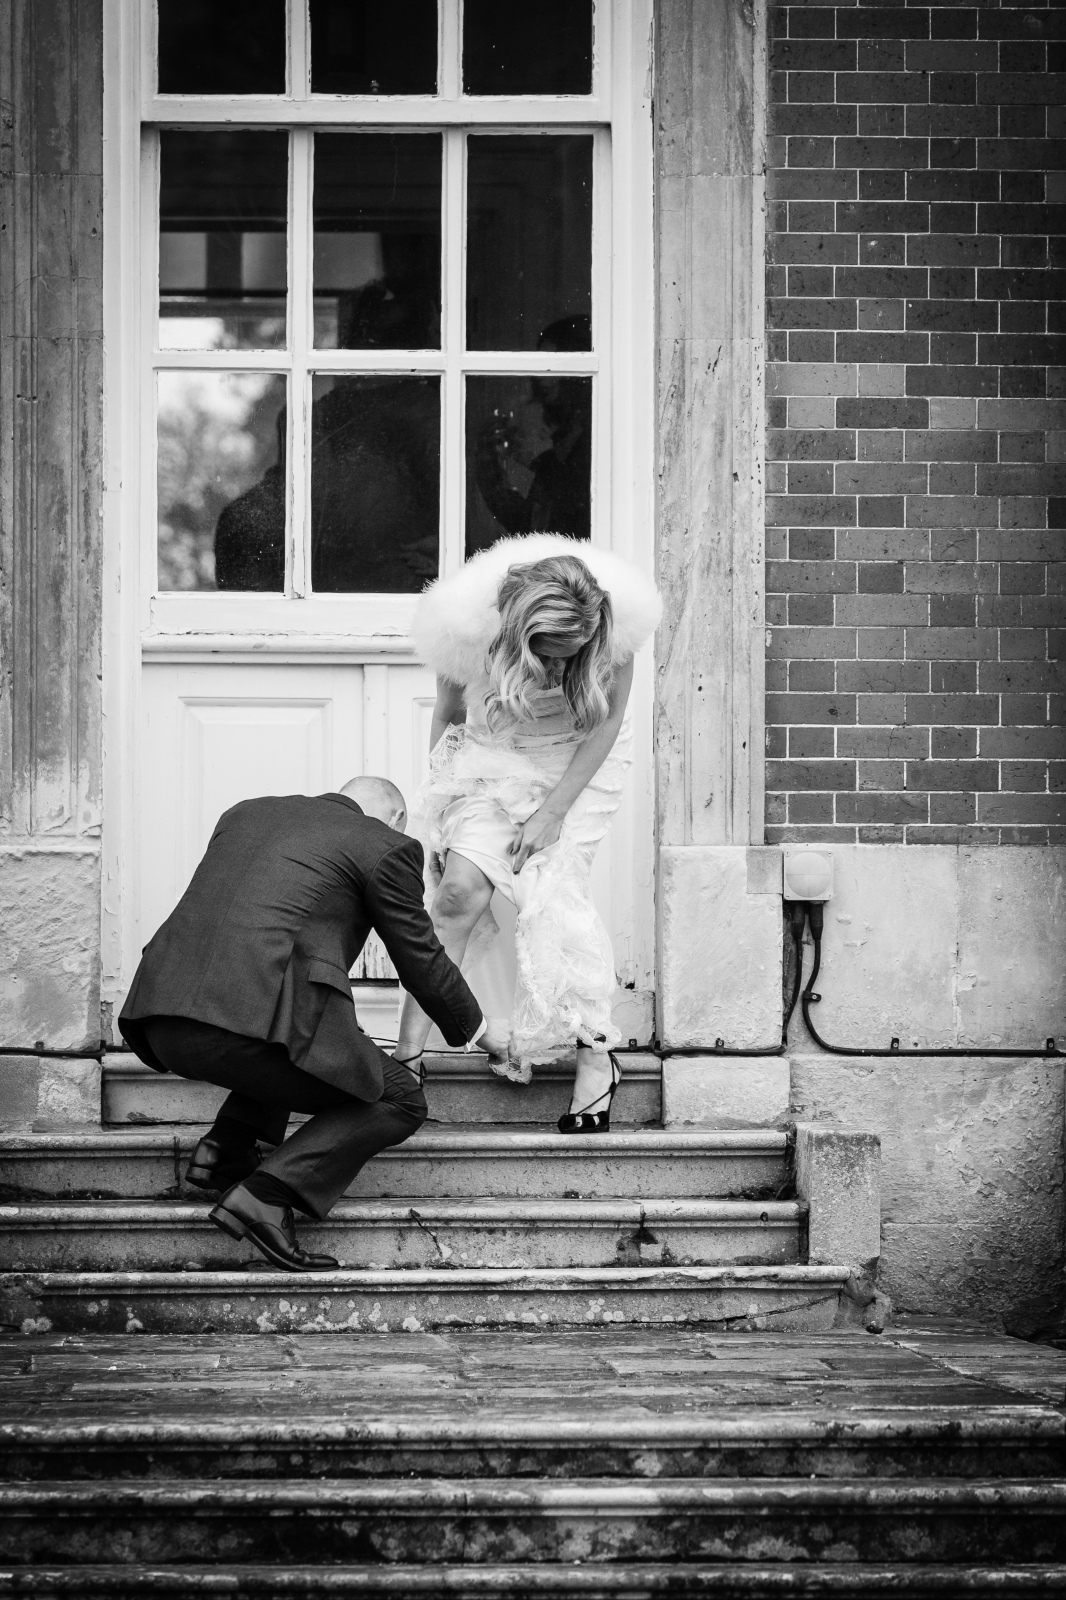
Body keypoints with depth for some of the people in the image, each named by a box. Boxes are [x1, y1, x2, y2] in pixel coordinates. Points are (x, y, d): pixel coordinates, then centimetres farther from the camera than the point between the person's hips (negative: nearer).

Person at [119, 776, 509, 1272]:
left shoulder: (245, 813, 28)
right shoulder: (386, 846, 11)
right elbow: (423, 963, 17)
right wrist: (479, 1030, 36)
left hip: (164, 1025, 7)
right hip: (259, 1018, -7)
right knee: (398, 1103, 11)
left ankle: (226, 1149, 16)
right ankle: (264, 1194, -6)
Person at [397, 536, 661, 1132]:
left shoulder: (614, 616, -28)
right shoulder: (466, 620, -27)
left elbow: (607, 719, -13)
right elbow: (448, 718, -7)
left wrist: (554, 811, -17)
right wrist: (441, 811, -3)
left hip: (580, 760, 0)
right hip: (493, 755, 0)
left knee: (556, 888, -16)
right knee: (460, 890, -16)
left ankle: (596, 1055, -5)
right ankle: (408, 1058, -14)